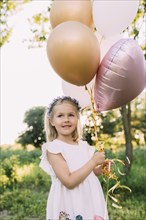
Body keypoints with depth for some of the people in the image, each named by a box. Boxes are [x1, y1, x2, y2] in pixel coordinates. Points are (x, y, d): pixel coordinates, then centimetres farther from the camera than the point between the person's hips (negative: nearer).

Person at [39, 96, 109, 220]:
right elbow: (69, 182, -21)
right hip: (69, 208, -5)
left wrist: (101, 168, -2)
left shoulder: (84, 146, 4)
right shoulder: (53, 148, -14)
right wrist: (93, 161, -18)